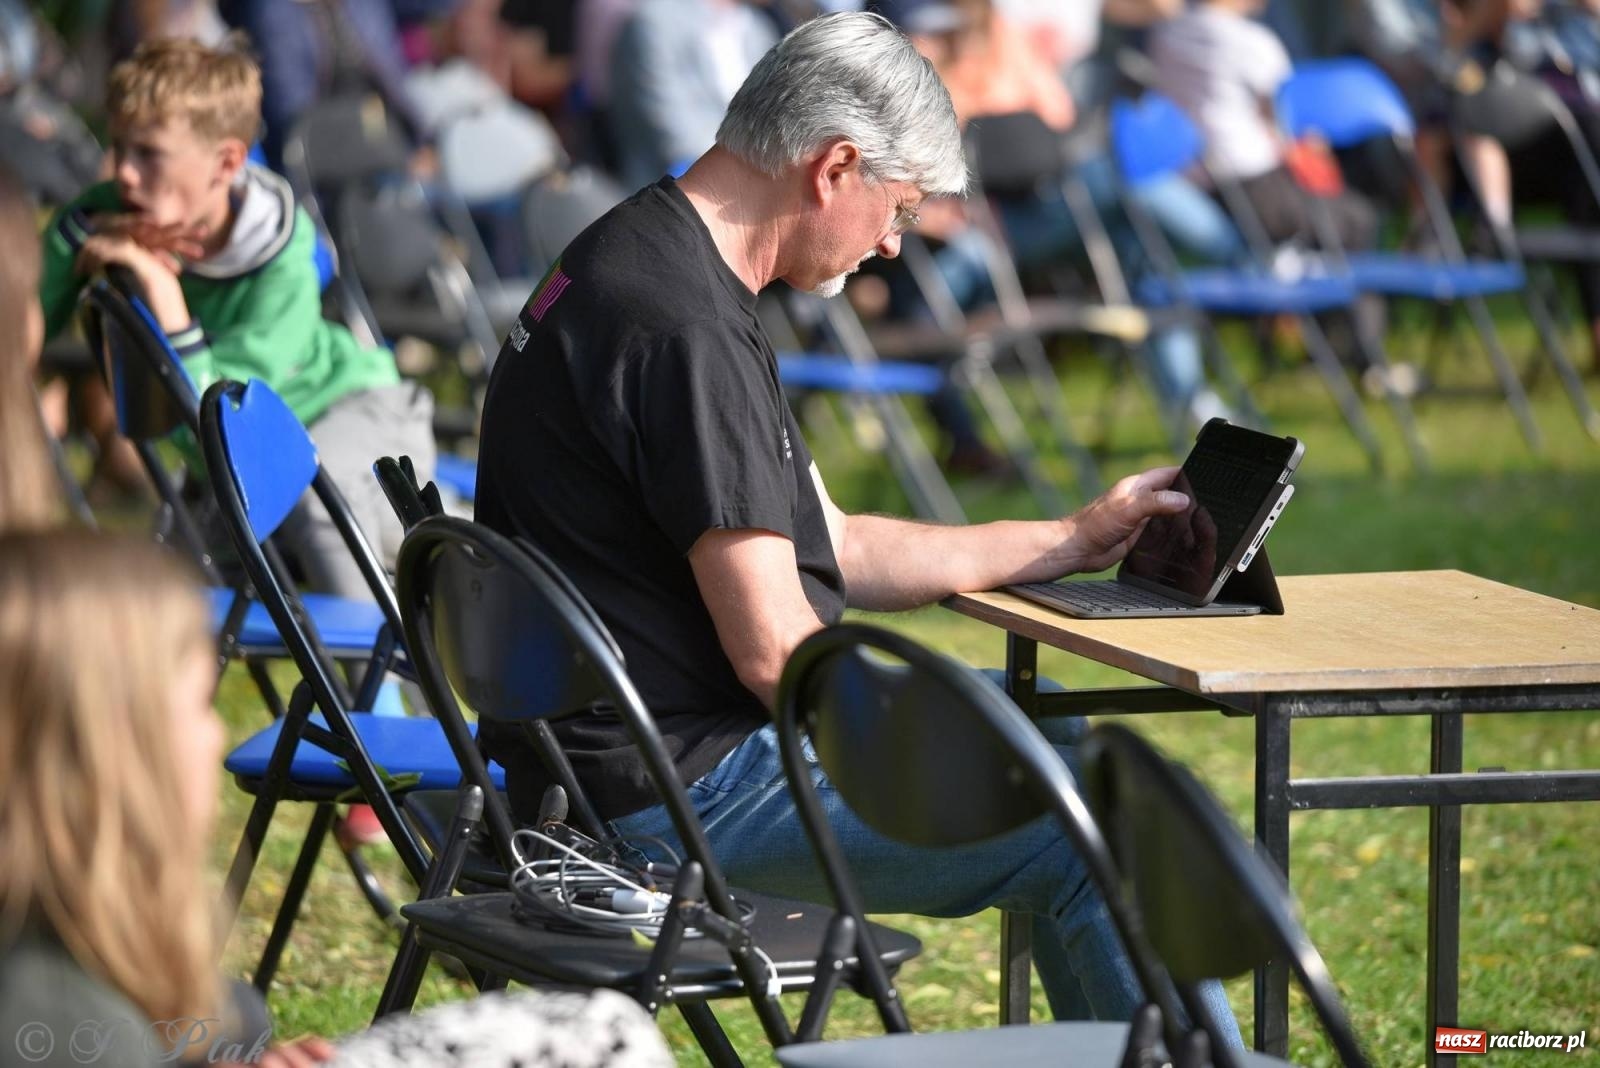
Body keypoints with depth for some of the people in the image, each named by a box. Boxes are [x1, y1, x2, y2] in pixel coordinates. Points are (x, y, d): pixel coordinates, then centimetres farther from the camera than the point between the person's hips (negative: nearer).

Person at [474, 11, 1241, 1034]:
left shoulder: (642, 260, 13)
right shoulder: (685, 327, -22)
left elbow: (833, 549, 20)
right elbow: (776, 651, -23)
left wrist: (1073, 540, 20)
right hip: (679, 786, -11)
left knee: (1046, 723, 23)